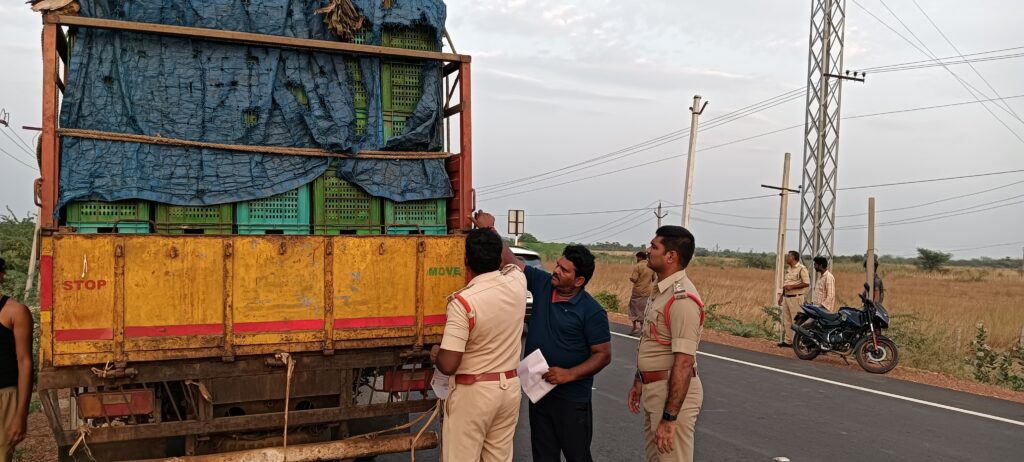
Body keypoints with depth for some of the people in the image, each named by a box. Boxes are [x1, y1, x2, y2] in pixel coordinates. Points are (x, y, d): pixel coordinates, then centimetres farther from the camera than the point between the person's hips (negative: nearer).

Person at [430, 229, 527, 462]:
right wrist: (492, 235, 33)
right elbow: (513, 260, 23)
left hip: (472, 392, -6)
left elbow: (448, 365, -22)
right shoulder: (517, 282, -5)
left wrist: (435, 353, -1)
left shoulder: (463, 302, -22)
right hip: (510, 388, 6)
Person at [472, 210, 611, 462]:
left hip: (571, 397, -5)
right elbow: (510, 261, 3)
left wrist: (569, 374, -22)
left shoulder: (592, 311, -15)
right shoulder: (542, 283, -1)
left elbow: (603, 355, -13)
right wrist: (489, 229, -5)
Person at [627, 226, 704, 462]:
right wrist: (638, 383, 22)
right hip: (654, 389, 10)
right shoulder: (660, 290, 10)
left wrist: (669, 418, -26)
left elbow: (684, 363, -26)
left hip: (674, 392, -10)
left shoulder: (682, 298, -23)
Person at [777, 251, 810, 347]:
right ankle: (787, 340, 17)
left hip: (795, 298, -9)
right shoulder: (788, 268, 16)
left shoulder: (801, 268, -12)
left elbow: (806, 283, -18)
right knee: (786, 320, 11)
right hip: (786, 297, 9)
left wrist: (792, 287, -21)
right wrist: (781, 296, 20)